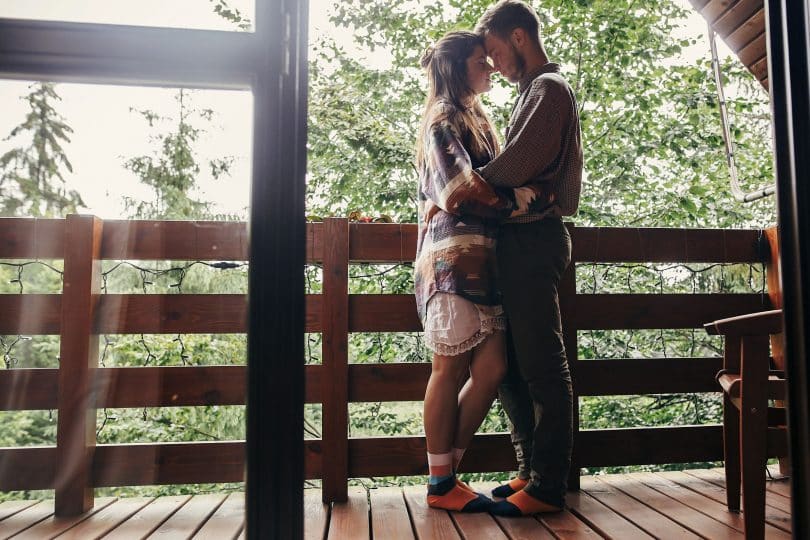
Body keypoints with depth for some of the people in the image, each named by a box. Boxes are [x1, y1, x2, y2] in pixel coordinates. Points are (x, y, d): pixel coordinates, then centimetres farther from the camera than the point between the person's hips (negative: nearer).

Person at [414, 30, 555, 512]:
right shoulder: (444, 119, -2)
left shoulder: (477, 119, 26)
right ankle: (440, 484, 11)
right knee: (452, 369, -3)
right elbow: (462, 190, -15)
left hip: (482, 258, 8)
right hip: (453, 258, -8)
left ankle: (448, 470, 15)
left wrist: (525, 194, 3)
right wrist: (526, 198, -8)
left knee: (492, 368, 2)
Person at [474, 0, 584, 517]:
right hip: (524, 240, 10)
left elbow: (515, 165, -18)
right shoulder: (537, 91, 26)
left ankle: (549, 486, 5)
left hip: (533, 240, -10)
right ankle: (533, 469, 21)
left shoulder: (549, 88, -4)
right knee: (511, 362, 11)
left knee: (541, 365, -5)